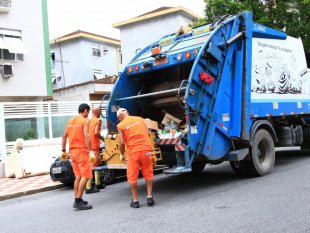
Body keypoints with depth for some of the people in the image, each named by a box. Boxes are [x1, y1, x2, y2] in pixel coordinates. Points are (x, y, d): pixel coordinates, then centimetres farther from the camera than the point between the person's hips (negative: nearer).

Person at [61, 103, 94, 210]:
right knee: (85, 176, -6)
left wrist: (64, 151, 21)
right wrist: (90, 151, -22)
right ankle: (78, 201, -11)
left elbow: (64, 136, 16)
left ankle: (77, 200, 17)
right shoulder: (85, 121, -7)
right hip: (82, 151, -8)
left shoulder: (70, 121, 15)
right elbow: (86, 136, -20)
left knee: (78, 176, 15)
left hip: (73, 151, 8)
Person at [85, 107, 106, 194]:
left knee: (97, 163, 21)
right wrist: (103, 139, -7)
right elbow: (96, 133, -21)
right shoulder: (98, 120, -8)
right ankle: (88, 188, -11)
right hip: (94, 146, -8)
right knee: (93, 166, -9)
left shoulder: (89, 121, 12)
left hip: (89, 146, 8)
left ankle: (98, 184, 29)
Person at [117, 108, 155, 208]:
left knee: (132, 177, 8)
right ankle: (149, 197, 12)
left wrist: (121, 154, 13)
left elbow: (122, 142, -2)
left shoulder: (120, 125, 1)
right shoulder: (140, 119, 10)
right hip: (146, 149, 3)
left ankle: (135, 201, 12)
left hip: (133, 151, -3)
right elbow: (147, 133, 13)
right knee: (148, 174, 13)